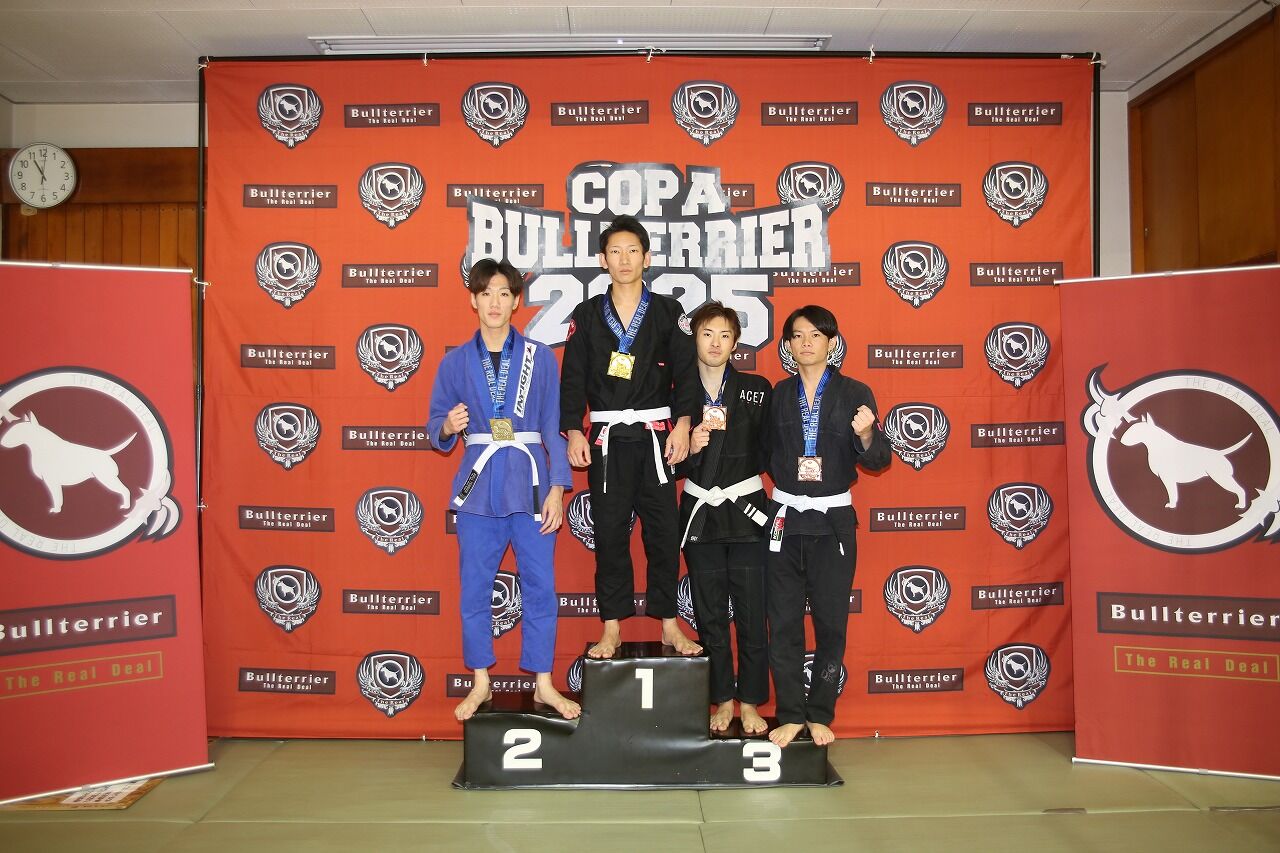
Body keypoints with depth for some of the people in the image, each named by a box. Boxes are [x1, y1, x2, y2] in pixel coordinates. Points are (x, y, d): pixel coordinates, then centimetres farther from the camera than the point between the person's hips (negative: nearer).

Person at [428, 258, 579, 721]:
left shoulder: (540, 357, 3)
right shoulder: (455, 362, 6)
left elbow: (553, 427, 2)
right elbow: (436, 426, 10)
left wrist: (557, 487, -4)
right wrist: (448, 427, -14)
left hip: (529, 483, -1)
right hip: (478, 485, 1)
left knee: (540, 586, 2)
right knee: (474, 588, 6)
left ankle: (543, 683, 17)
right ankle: (480, 683, 23)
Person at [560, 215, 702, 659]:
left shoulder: (667, 312, 6)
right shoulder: (587, 315, 7)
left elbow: (686, 372, 1)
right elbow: (573, 378, 4)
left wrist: (683, 423, -11)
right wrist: (574, 431, -6)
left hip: (655, 435, 0)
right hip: (606, 438, 0)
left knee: (664, 530, 3)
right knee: (609, 531, 4)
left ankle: (669, 625, 15)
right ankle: (611, 629, 14)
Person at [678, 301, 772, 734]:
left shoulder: (758, 389, 1)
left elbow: (768, 454, 0)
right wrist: (691, 449, -16)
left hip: (747, 513, -1)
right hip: (700, 516, 1)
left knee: (751, 613, 3)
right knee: (709, 615, 10)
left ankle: (750, 702, 18)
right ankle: (722, 699, 24)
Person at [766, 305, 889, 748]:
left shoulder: (855, 393, 0)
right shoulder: (777, 394, 5)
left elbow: (877, 461, -5)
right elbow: (766, 454, 7)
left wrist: (866, 435, -24)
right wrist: (791, 471, -12)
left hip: (833, 521, -1)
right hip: (785, 519, 2)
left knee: (831, 622, 5)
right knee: (783, 622, 4)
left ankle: (820, 715, 20)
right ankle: (790, 714, 18)